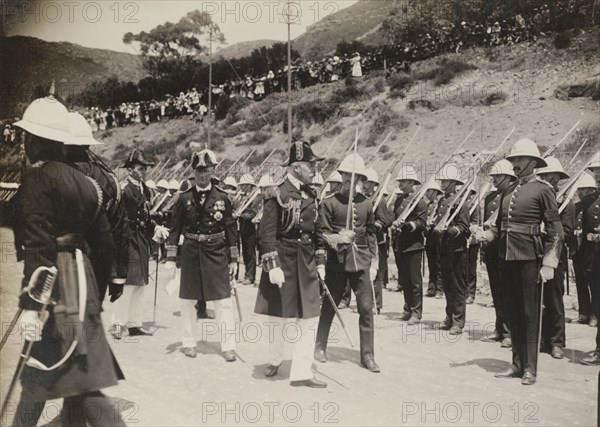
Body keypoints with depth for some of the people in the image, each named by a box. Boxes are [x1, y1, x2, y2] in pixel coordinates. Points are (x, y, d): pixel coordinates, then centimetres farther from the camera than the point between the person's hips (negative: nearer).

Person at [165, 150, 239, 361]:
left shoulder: (222, 198, 0)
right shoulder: (184, 198, 2)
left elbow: (231, 229, 3)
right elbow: (175, 229, 4)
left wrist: (233, 259, 2)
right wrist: (170, 258, 0)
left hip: (216, 253, -1)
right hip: (190, 253, 1)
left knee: (223, 301, -2)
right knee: (188, 300, 9)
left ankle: (228, 346, 6)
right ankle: (189, 343, 24)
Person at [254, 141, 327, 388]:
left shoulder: (311, 196, 9)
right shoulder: (277, 195, -12)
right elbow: (266, 233, -15)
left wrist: (320, 261, 13)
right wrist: (272, 266, -20)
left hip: (307, 263, 6)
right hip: (283, 261, -6)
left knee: (309, 318, 3)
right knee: (279, 316, 8)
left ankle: (302, 372, 11)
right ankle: (275, 360, 33)